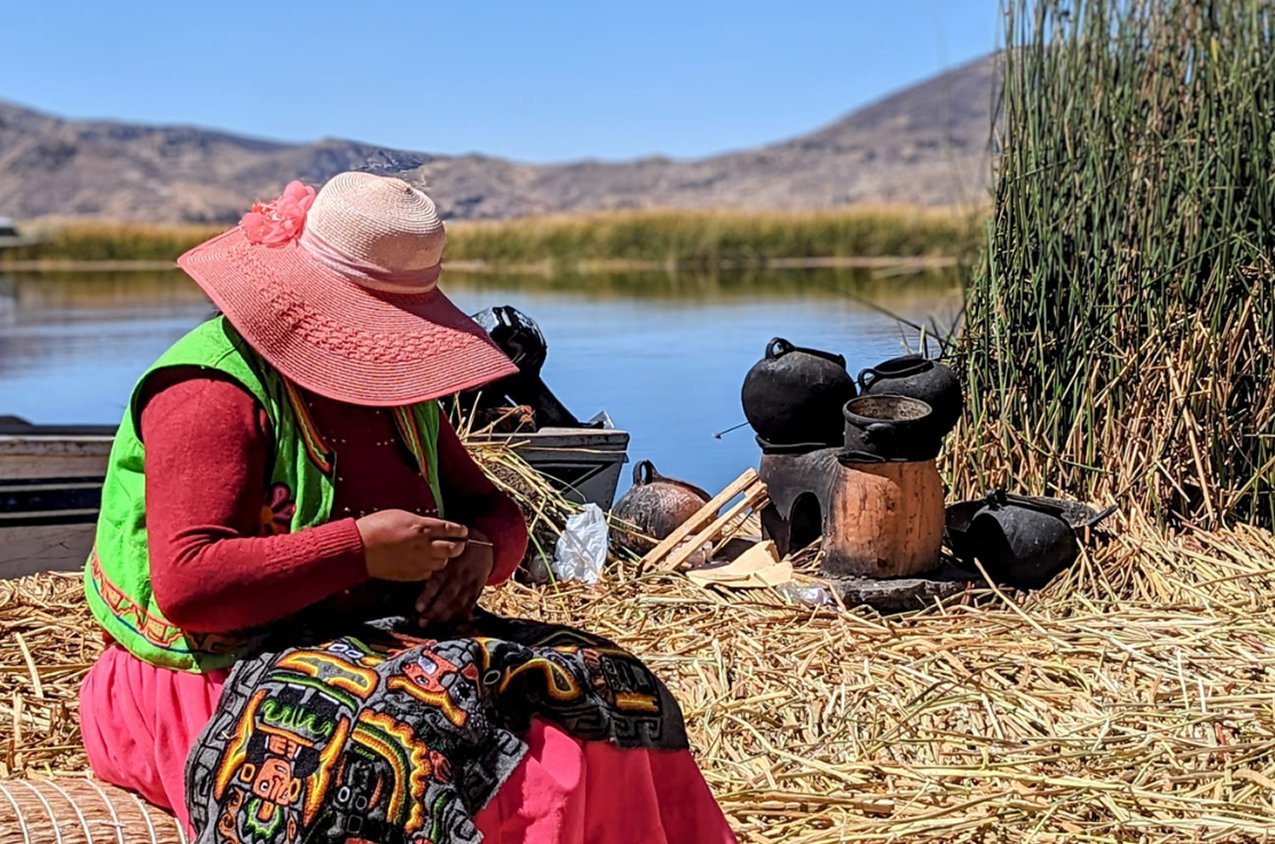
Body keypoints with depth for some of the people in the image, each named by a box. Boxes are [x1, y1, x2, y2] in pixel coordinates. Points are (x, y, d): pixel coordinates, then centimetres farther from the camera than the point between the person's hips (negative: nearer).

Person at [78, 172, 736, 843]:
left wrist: (480, 551, -8)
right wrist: (361, 549, -26)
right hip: (213, 680, -7)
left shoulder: (397, 387, 12)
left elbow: (493, 509, 17)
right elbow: (185, 585, -24)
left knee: (603, 690, -10)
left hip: (383, 640, 8)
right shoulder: (213, 394, -14)